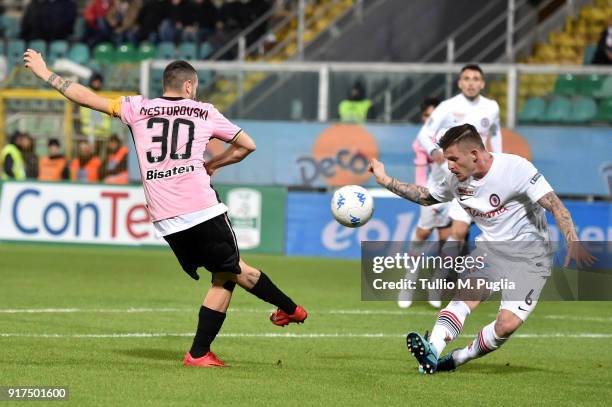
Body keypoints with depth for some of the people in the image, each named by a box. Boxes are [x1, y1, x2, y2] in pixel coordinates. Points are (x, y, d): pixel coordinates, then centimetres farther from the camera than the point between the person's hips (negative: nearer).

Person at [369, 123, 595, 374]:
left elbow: (555, 206, -24)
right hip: (490, 250, 5)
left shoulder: (515, 168, -20)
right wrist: (386, 181, 11)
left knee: (508, 323, -21)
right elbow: (426, 196, 20)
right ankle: (432, 352, -40)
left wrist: (573, 244, -37)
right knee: (466, 295, -23)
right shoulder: (457, 180, 0)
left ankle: (456, 360, -4)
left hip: (529, 256, -5)